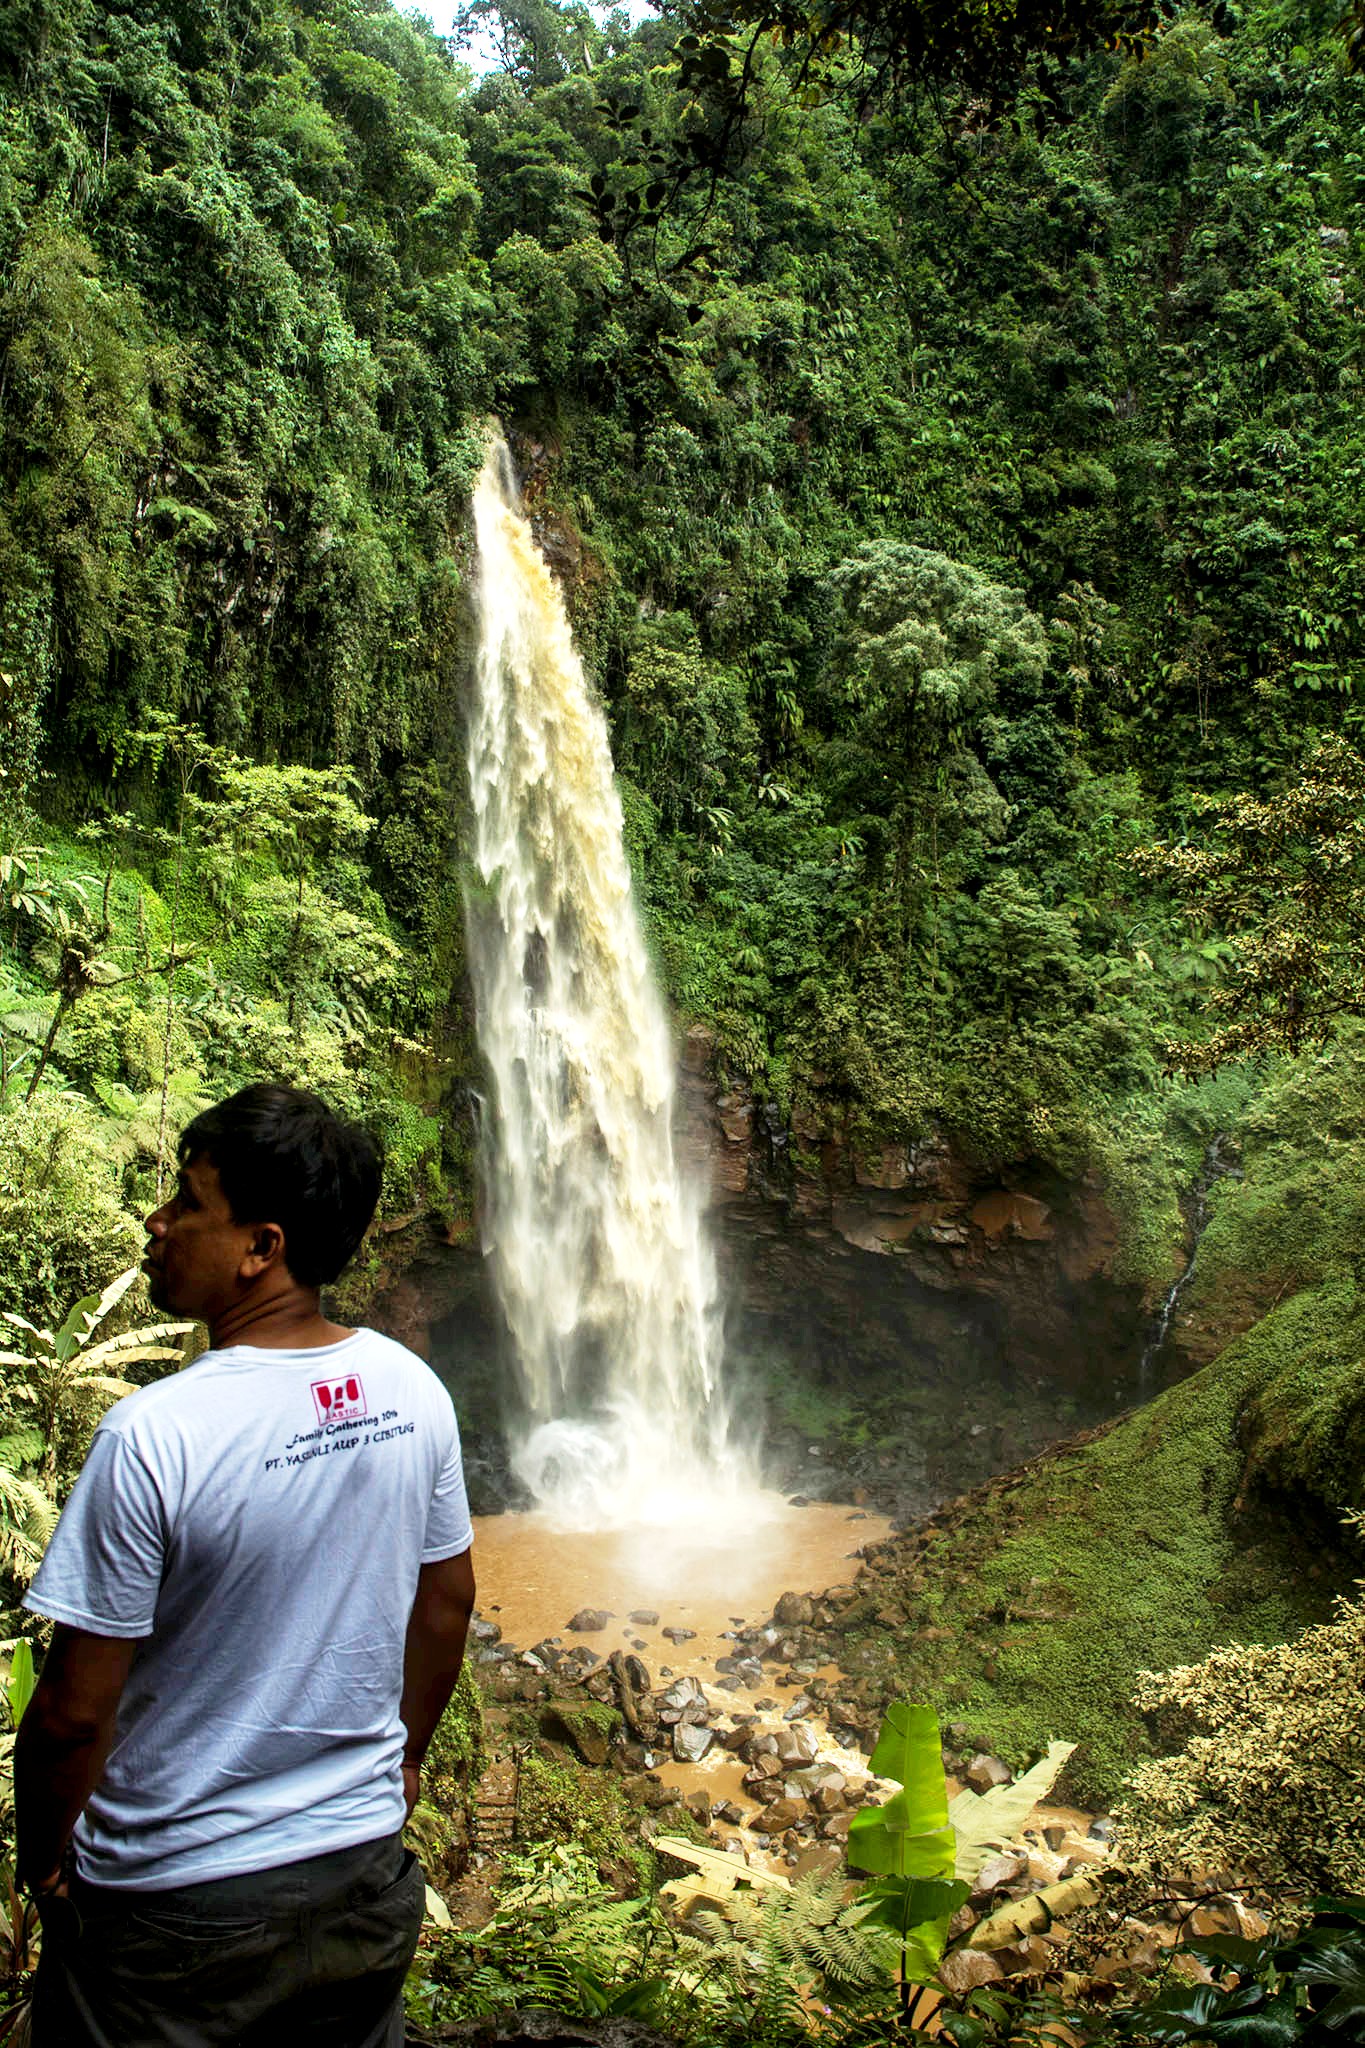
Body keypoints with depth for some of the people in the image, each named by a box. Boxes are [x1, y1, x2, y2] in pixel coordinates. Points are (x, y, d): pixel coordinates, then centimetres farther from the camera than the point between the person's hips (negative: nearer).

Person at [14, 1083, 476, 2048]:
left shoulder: (154, 1436, -27)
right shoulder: (412, 1390, -11)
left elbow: (74, 1712, -20)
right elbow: (447, 1601, 3)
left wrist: (42, 1859, 0)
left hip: (177, 1899, -4)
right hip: (364, 1863, 5)